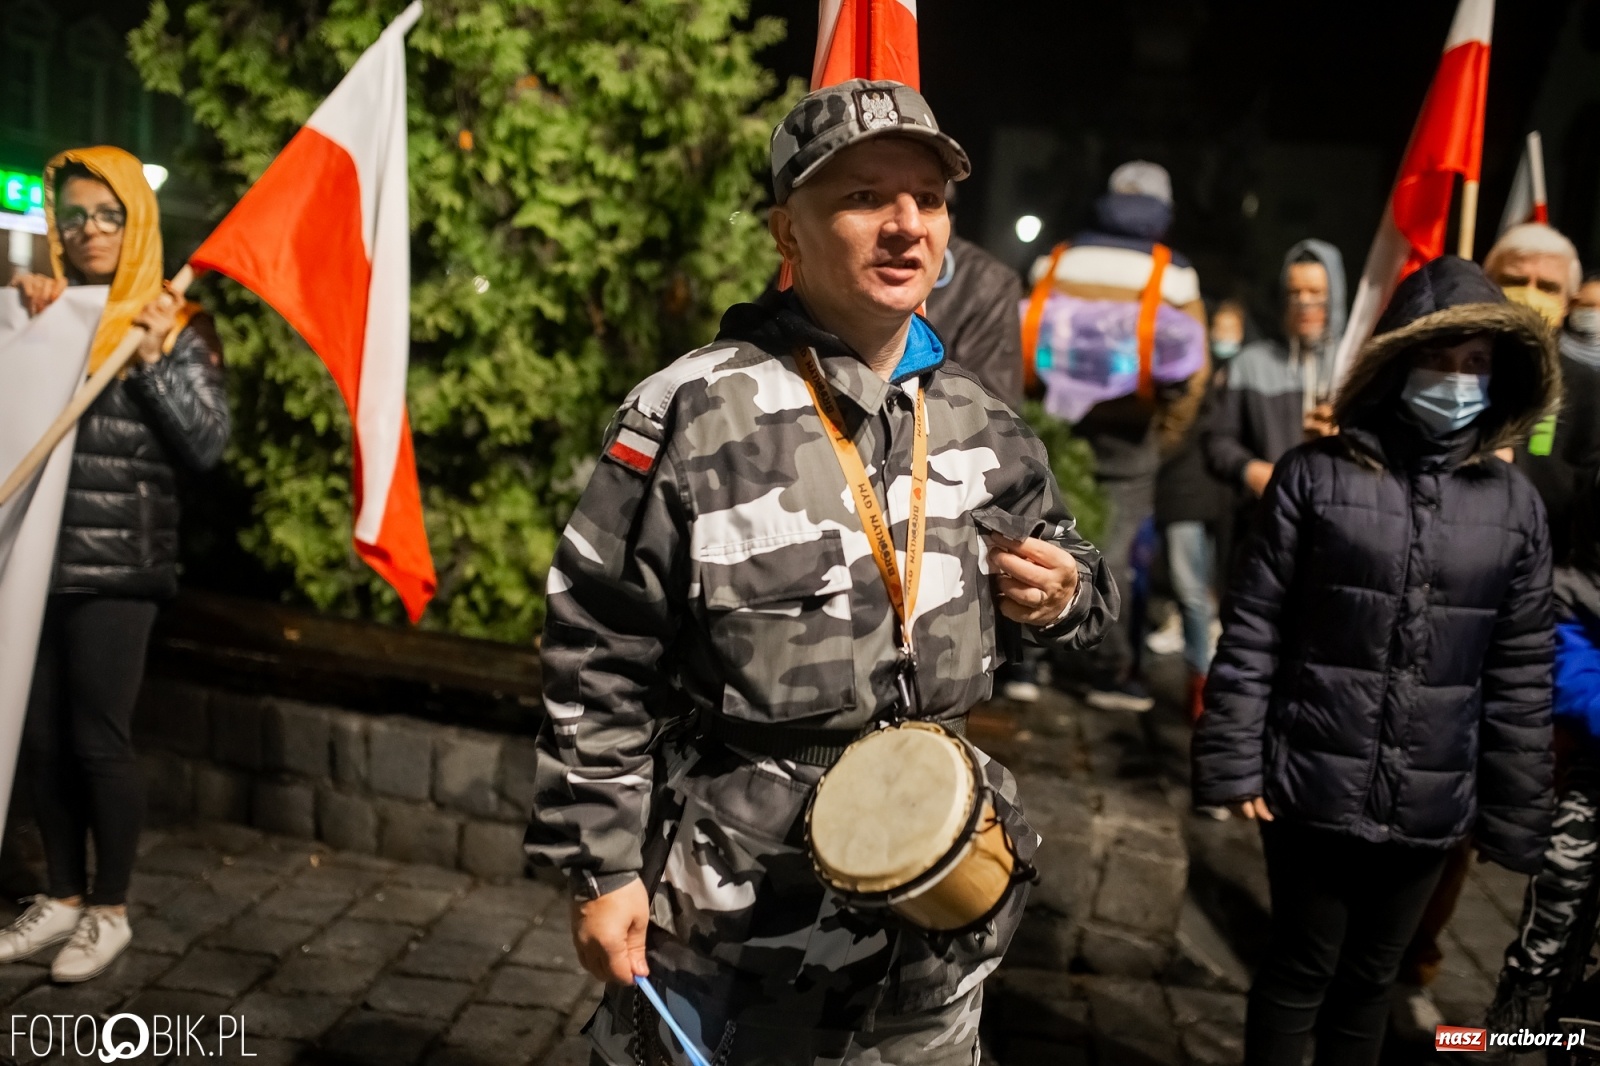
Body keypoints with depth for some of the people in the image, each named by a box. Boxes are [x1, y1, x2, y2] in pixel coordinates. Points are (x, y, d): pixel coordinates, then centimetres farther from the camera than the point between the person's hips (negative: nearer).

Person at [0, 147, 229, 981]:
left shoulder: (174, 326, 0)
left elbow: (207, 445, -6)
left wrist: (152, 358, -14)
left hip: (116, 568, -4)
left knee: (98, 738, 0)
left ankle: (109, 910, 17)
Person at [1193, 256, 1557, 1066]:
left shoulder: (1514, 504, 1)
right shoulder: (1314, 475, -6)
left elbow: (1521, 676, 5)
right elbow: (1252, 631, -5)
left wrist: (1514, 816, 5)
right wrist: (1235, 763, -7)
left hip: (1431, 805, 3)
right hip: (1314, 785, -2)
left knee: (1371, 978, 18)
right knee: (1301, 970, 10)